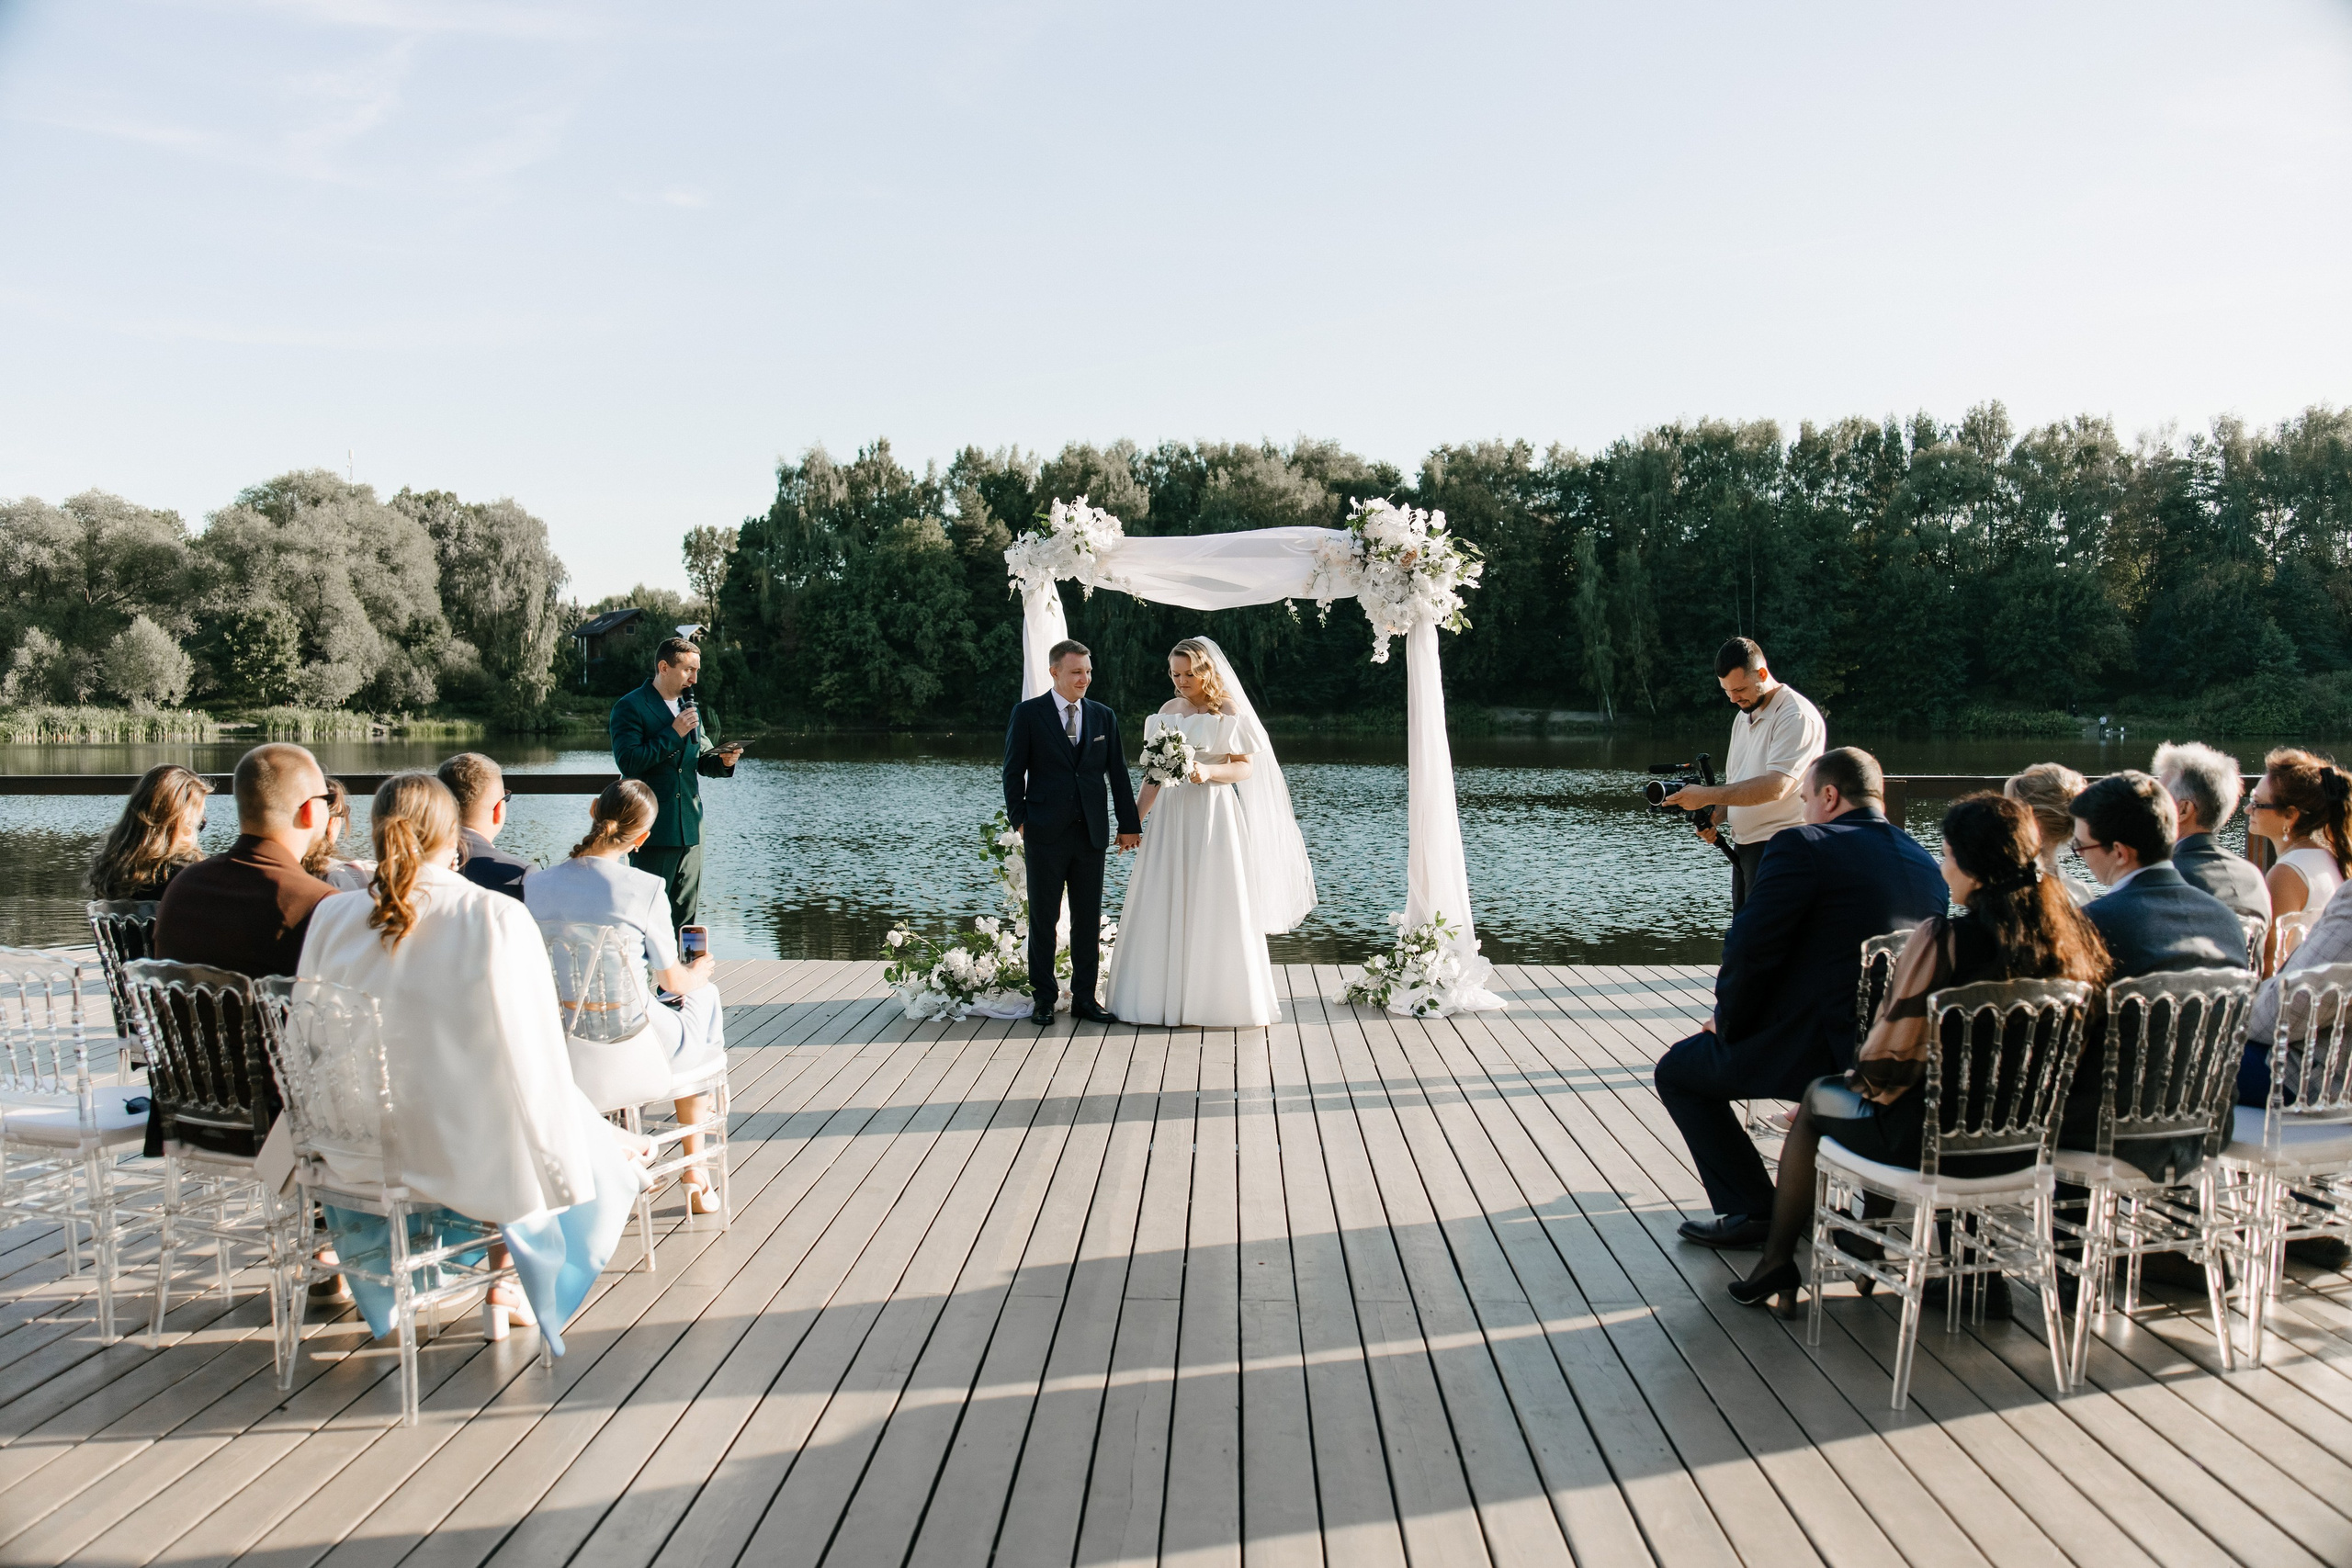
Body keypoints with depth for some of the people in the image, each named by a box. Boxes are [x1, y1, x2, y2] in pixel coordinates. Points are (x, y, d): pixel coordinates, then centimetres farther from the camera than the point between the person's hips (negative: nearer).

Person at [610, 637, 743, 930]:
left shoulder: (689, 706, 17)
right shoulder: (630, 708, -6)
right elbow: (628, 762, -17)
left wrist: (722, 760, -3)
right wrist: (673, 734, -17)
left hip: (689, 828, 7)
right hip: (652, 830, -7)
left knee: (685, 917, 10)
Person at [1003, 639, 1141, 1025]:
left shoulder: (1103, 716, 10)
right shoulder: (1027, 714, 0)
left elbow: (1118, 773, 10)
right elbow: (1013, 771, 0)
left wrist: (1129, 825, 7)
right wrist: (1019, 820, -6)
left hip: (1091, 833, 3)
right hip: (1046, 833, -3)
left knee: (1089, 920, 7)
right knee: (1043, 919, 4)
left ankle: (1084, 997, 16)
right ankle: (1043, 998, 13)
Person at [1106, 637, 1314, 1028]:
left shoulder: (1229, 711, -2)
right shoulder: (1168, 712, 11)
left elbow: (1246, 767, -5)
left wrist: (1209, 772, -22)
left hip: (1214, 813, -5)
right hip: (1171, 815, 5)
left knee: (1215, 904, -3)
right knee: (1166, 904, 3)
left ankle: (1222, 998, 6)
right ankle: (1170, 996, 10)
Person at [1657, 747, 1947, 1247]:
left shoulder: (1804, 846, -13)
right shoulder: (1926, 864, 8)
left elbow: (1749, 950, -17)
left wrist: (1728, 1021, 1)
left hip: (1820, 1054, -8)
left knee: (1677, 1070, 14)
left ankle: (1753, 1211, 11)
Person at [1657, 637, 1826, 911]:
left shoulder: (1797, 716, -12)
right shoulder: (1743, 718, 18)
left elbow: (1775, 786, -23)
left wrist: (1708, 795, -24)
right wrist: (1714, 819, 1)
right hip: (1744, 847, 9)